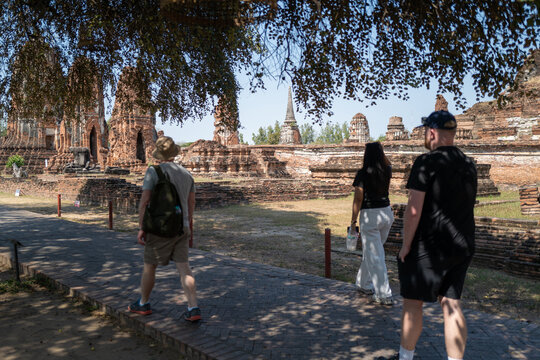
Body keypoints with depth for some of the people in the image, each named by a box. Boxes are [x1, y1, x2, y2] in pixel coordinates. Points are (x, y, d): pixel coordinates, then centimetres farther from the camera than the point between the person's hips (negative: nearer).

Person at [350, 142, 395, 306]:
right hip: (387, 212, 6)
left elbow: (358, 199, -13)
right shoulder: (387, 171, 2)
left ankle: (384, 295, -1)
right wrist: (380, 150, 18)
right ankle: (364, 284, 33)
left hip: (370, 215, -6)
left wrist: (353, 219, -5)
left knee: (374, 256, -1)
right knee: (371, 251, 21)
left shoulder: (363, 173, -13)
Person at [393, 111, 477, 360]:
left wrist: (406, 245, -10)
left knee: (413, 303, 8)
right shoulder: (469, 165, 9)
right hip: (462, 247, 7)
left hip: (429, 247, -6)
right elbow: (466, 205, 16)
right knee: (451, 304, 12)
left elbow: (414, 210, -18)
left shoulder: (426, 162, -14)